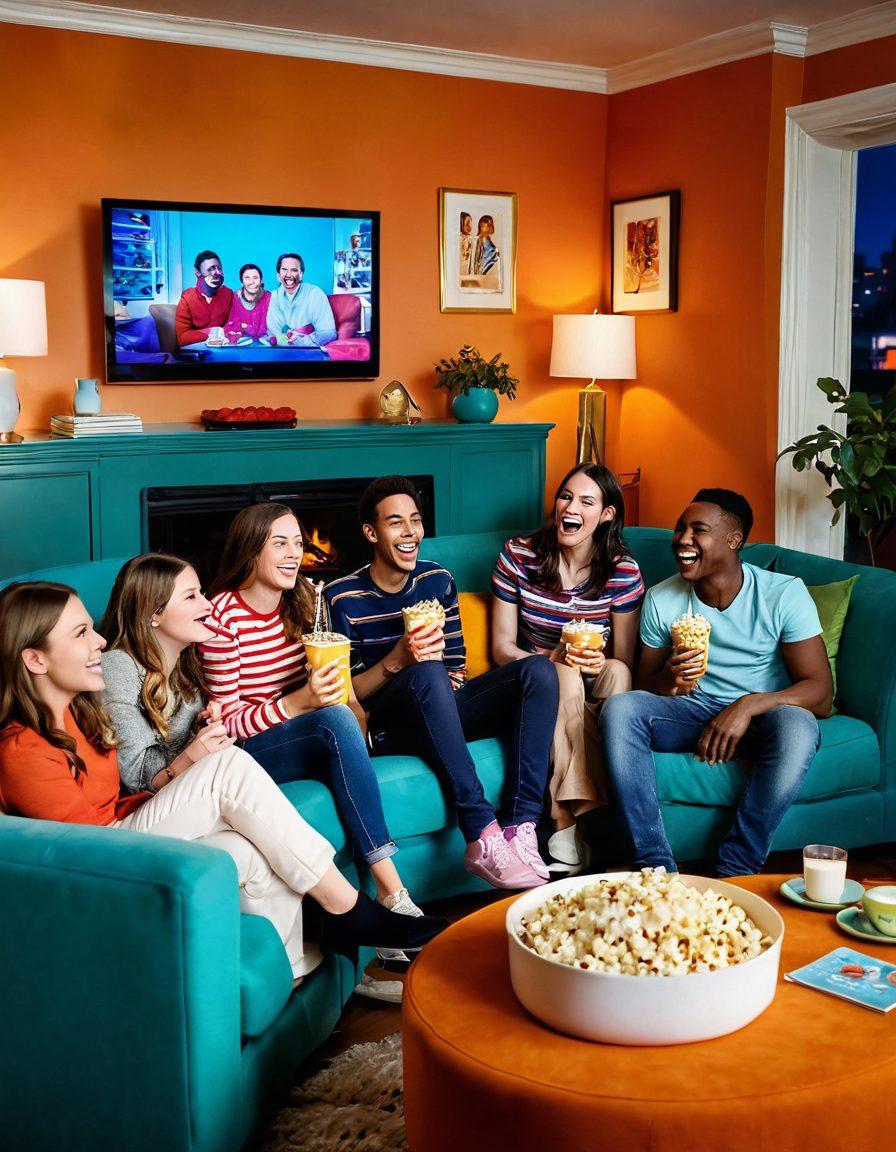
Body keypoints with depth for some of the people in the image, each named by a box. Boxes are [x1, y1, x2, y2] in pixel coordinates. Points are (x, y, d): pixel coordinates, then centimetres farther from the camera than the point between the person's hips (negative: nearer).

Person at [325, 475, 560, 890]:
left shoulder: (437, 581, 11)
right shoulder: (342, 598, -3)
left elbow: (455, 667, 14)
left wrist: (448, 687, -8)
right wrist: (395, 661, -23)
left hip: (442, 711, 5)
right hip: (386, 726, -5)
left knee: (539, 670, -18)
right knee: (426, 673, -39)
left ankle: (521, 829, -31)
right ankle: (482, 835, -39)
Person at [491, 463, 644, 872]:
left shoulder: (623, 570, -6)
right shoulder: (518, 555, -5)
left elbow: (623, 663, -1)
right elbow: (501, 646, -2)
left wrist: (600, 662, -26)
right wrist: (551, 660, -22)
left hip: (595, 691, 1)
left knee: (616, 673, -34)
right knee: (565, 676, -35)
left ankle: (567, 822, -34)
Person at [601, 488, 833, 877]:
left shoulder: (784, 593, -11)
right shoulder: (661, 599, -1)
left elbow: (821, 692, -15)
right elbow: (644, 686, 5)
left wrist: (748, 705, -30)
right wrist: (669, 681, -20)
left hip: (761, 714, -3)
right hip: (693, 713, 3)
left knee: (796, 725, -37)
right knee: (619, 707, -25)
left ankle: (735, 871, -25)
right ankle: (656, 864, -25)